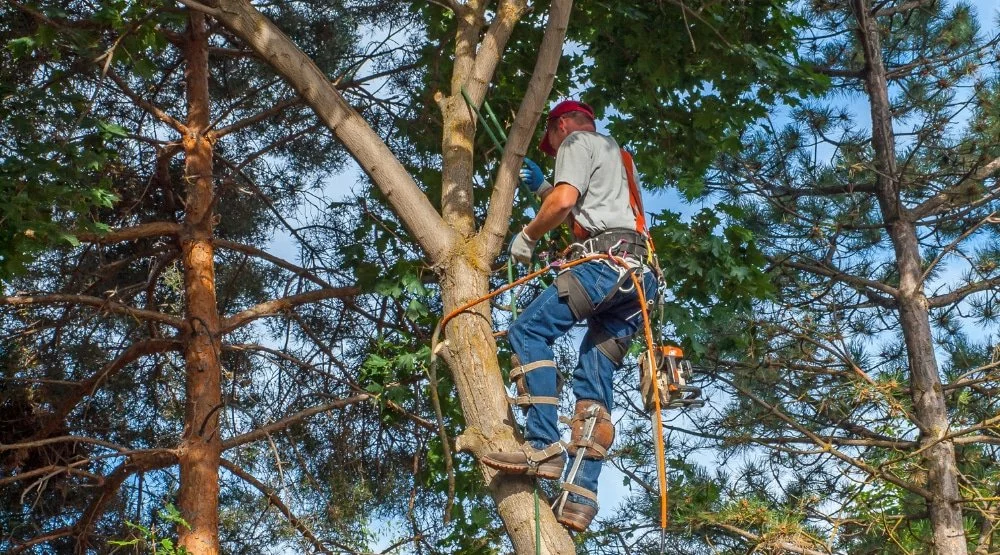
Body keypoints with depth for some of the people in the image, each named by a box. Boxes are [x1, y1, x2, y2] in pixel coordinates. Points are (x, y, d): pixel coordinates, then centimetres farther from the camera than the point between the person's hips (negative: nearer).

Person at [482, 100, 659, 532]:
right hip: (635, 275, 9)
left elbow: (564, 203, -8)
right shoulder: (616, 156, 38)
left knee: (528, 332, -14)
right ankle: (579, 499, -13)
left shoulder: (577, 142, 10)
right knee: (594, 382, -1)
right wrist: (541, 186, 49)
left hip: (605, 262, -9)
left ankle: (544, 447, -28)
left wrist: (526, 236, 6)